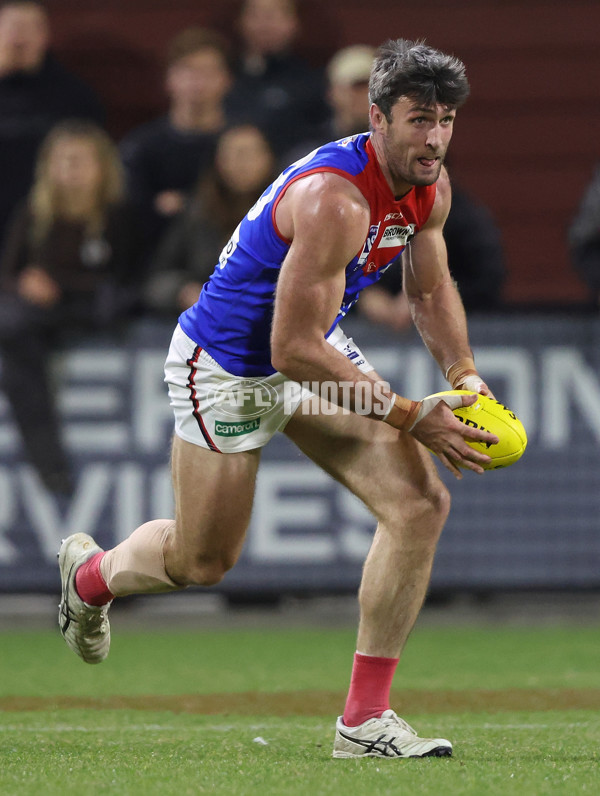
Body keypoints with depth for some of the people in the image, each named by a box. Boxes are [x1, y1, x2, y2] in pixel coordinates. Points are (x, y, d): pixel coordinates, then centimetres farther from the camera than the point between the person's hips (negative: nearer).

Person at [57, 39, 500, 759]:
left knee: (420, 504, -11)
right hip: (229, 368, -7)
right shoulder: (335, 199, -36)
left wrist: (464, 375, -5)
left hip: (319, 351, 7)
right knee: (202, 561, 9)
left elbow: (431, 290, 12)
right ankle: (90, 573, 46)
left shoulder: (431, 187, -8)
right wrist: (410, 416, -31)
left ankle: (364, 720, -4)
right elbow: (293, 350, -33)